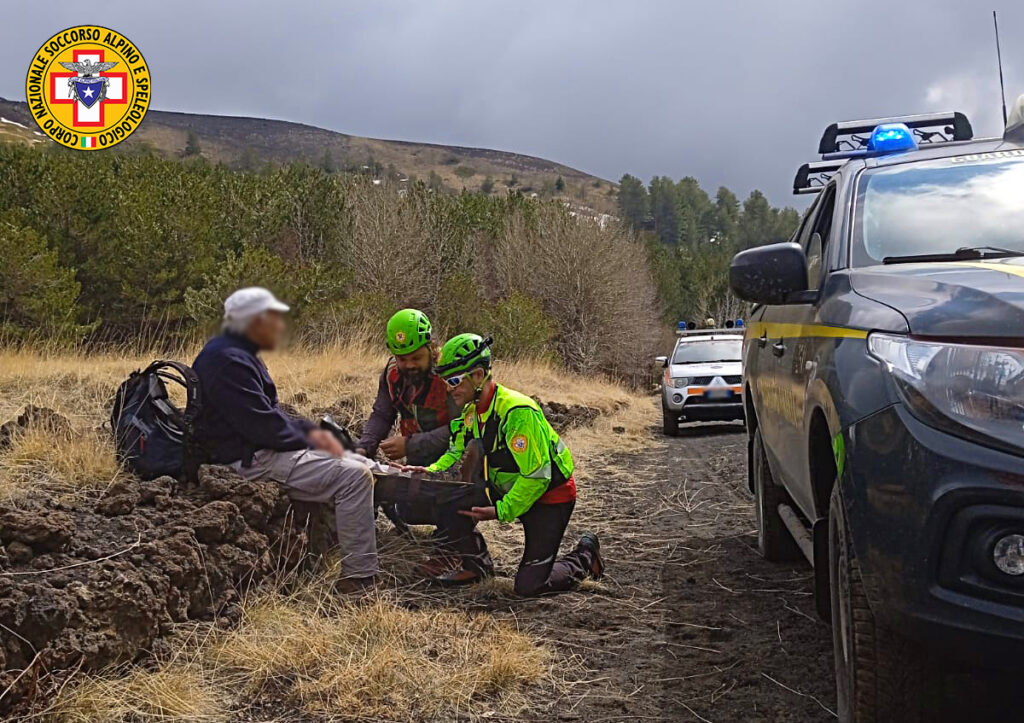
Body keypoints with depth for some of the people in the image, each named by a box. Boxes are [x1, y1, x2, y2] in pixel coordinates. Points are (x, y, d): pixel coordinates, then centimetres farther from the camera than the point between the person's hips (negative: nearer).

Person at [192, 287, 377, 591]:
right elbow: (261, 425, -24)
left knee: (362, 465, 10)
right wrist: (309, 441, -12)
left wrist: (309, 430, 6)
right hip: (250, 460, -12)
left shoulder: (239, 355, 17)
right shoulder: (227, 361, -18)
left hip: (263, 449, 12)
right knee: (353, 476, -20)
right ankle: (358, 577, -17)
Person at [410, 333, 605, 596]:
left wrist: (502, 511, -26)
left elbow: (537, 476, -29)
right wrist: (431, 471, -10)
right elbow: (457, 454, 10)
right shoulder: (471, 411, -1)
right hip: (506, 489, 8)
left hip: (551, 496, -8)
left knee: (529, 585, -12)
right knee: (447, 504, -14)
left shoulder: (517, 411, -29)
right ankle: (476, 564, 10)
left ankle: (585, 556, 16)